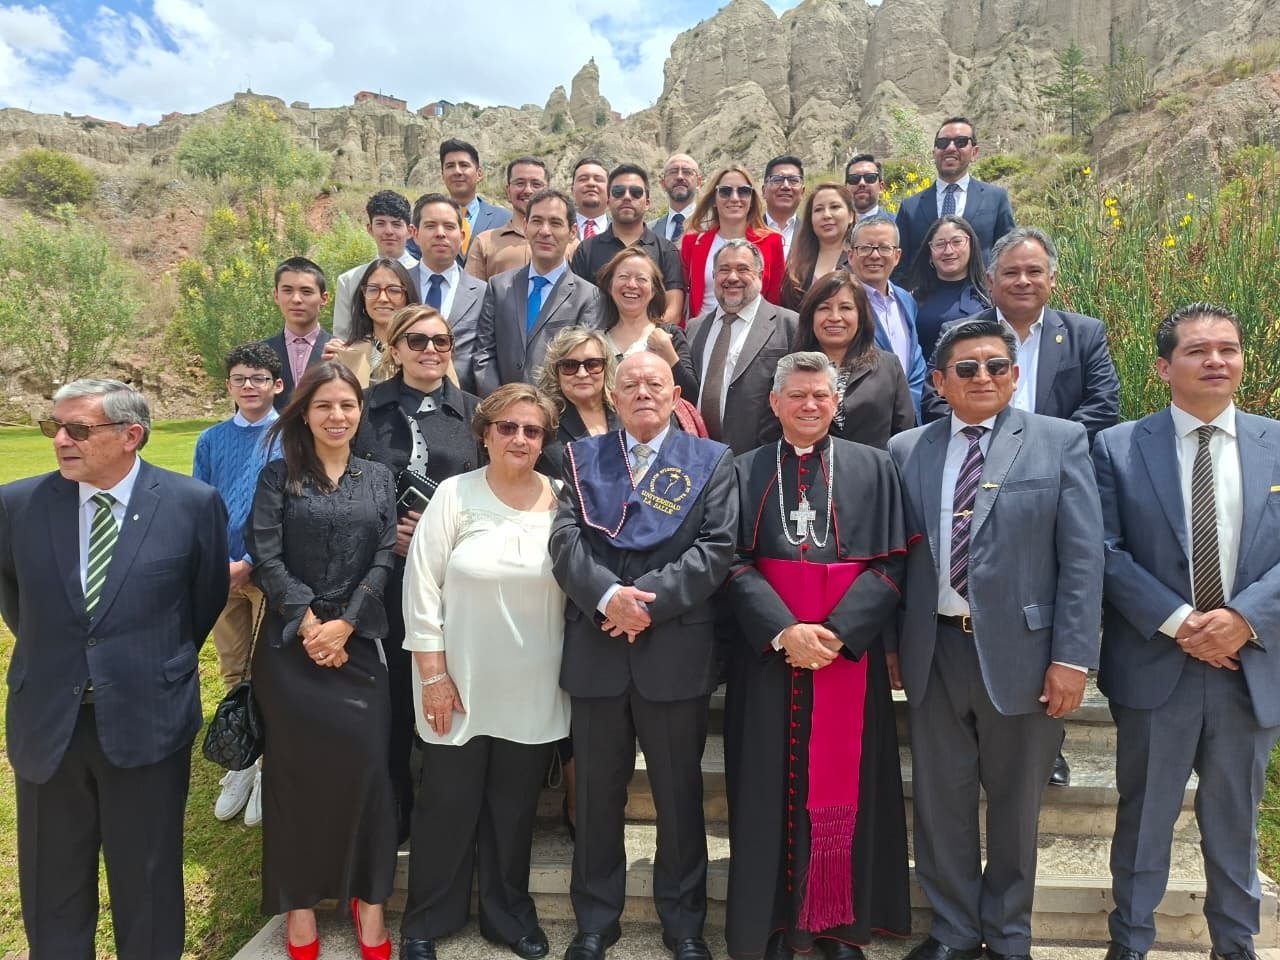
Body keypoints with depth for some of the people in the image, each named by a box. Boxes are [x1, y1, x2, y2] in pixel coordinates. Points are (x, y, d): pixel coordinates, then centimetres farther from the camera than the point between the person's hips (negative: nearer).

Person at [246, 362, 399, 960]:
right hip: (292, 641, -1)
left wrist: (344, 624, -10)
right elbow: (265, 557, -5)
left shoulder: (378, 478, 8)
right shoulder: (278, 475, 3)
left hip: (359, 639, 1)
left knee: (364, 762, -1)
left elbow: (383, 559, 1)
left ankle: (367, 894, 15)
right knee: (297, 768, 5)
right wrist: (309, 623, -13)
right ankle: (299, 896, 21)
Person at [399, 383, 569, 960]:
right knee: (447, 805, 11)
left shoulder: (561, 501, -1)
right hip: (459, 685, -2)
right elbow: (421, 587, -8)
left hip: (534, 690, 2)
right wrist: (433, 674, -10)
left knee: (515, 806, 15)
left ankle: (508, 912, 36)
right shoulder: (455, 495, -8)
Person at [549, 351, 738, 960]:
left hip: (677, 651, -1)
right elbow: (565, 539, -3)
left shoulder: (711, 460, 4)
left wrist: (651, 598, -16)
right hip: (596, 650, 2)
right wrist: (608, 596, -19)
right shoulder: (582, 458, 9)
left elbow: (717, 548, -6)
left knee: (679, 792, 12)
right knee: (597, 791, 13)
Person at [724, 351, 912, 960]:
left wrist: (836, 632, -14)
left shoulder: (873, 468, 6)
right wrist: (785, 630, -16)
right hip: (768, 653, 0)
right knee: (771, 787, 5)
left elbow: (890, 563, -1)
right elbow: (736, 565, -1)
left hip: (849, 652, 0)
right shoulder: (744, 472, 6)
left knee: (845, 784, 7)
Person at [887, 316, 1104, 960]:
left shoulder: (1060, 442, -1)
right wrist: (889, 643, 3)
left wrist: (1072, 657, -10)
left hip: (1019, 650, -1)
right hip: (933, 650, 2)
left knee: (1015, 804, 15)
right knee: (940, 800, 12)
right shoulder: (906, 451, 5)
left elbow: (1083, 557, -5)